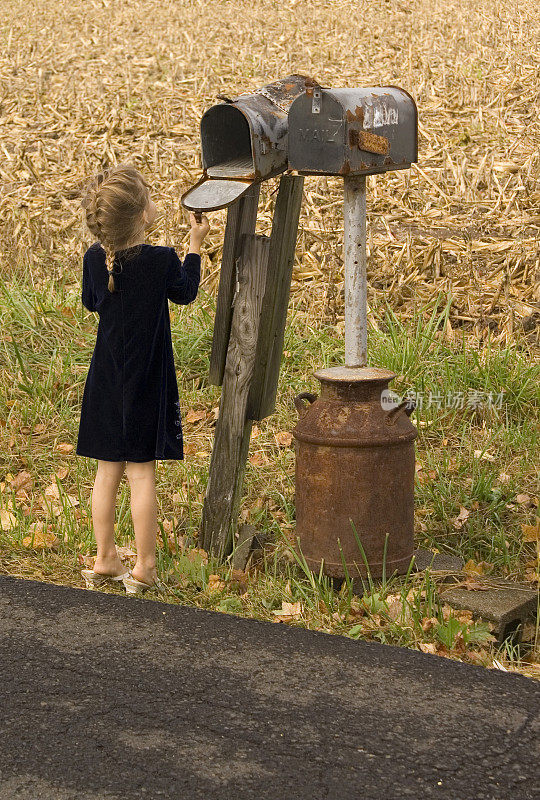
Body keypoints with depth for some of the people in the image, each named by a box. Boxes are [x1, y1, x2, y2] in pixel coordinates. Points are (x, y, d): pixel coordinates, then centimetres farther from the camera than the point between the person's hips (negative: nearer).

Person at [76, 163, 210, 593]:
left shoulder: (94, 258, -4)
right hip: (147, 381, -4)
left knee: (108, 470, 11)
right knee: (142, 470, 1)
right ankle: (144, 567, 8)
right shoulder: (160, 260, -15)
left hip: (106, 380, 4)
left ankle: (104, 561, 18)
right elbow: (185, 292, 3)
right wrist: (195, 245, 13)